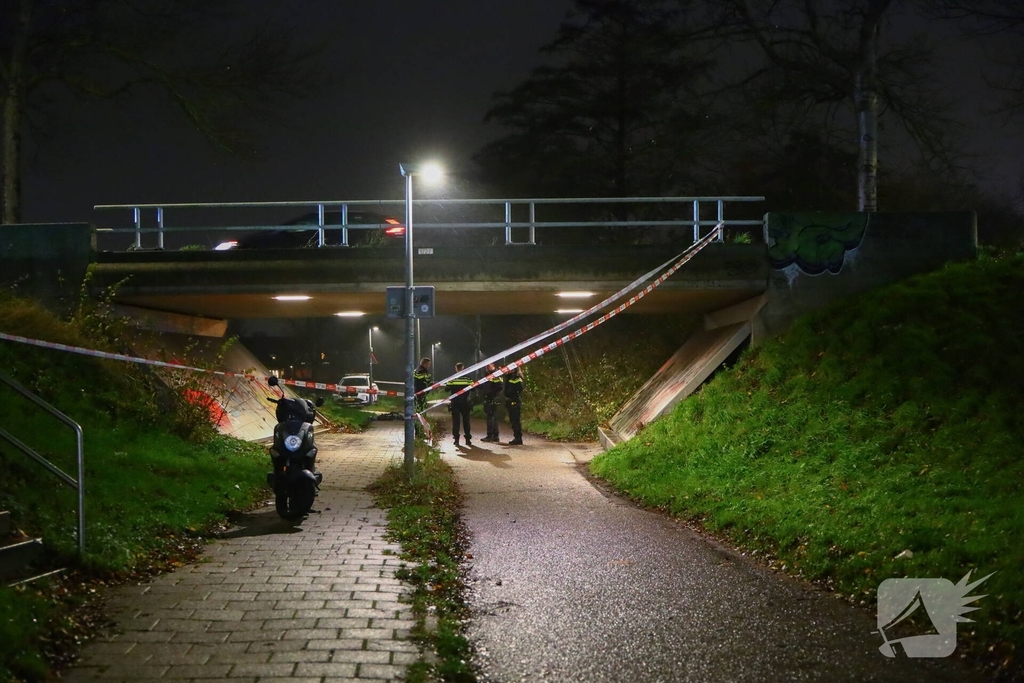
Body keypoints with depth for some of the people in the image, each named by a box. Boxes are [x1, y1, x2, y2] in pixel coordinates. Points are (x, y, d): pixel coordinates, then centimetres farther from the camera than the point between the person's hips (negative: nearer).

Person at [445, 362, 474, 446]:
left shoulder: (452, 379, -6)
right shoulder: (467, 379, -4)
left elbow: (447, 388, -3)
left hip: (455, 403, -1)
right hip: (465, 403, 1)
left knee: (455, 421, 4)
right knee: (466, 420, 9)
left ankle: (456, 439, -1)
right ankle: (468, 439, 8)